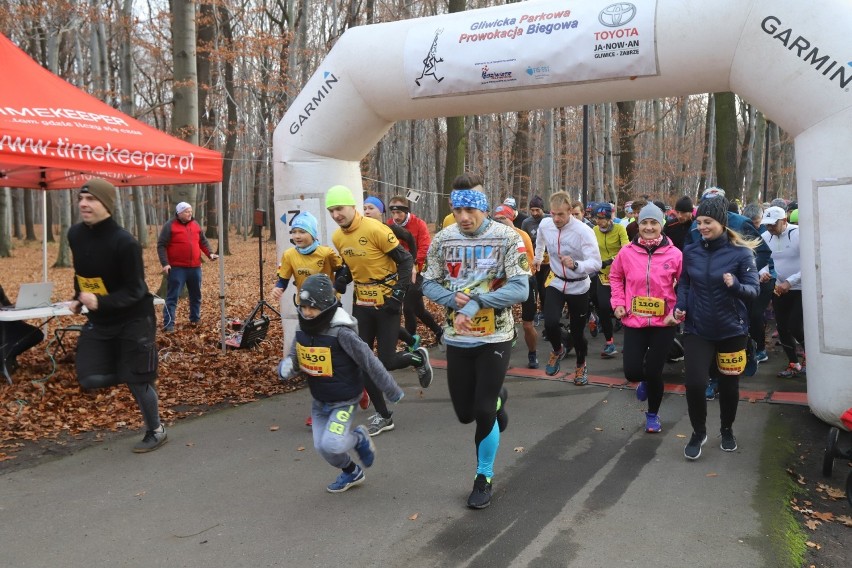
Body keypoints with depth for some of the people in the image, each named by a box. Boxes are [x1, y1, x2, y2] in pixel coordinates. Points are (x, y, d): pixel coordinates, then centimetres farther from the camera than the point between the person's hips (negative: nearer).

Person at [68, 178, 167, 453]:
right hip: (99, 320, 7)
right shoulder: (75, 234, -3)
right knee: (90, 378, -2)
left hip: (134, 319, -6)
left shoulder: (125, 242, -24)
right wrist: (78, 298, 7)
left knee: (136, 380, 0)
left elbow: (134, 290, -22)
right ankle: (138, 373, 27)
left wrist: (100, 302, -34)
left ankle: (156, 432, 22)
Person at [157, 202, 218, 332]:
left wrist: (210, 254, 1)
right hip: (177, 268, -6)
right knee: (172, 296, -6)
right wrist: (165, 263, -18)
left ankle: (195, 319, 29)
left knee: (196, 295, 15)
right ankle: (168, 324, -6)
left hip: (195, 267, 6)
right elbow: (161, 245, -9)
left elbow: (203, 241, 18)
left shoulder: (195, 225, 11)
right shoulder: (170, 226, -7)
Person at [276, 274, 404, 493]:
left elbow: (370, 363, -19)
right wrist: (286, 367, -20)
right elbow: (292, 358, 6)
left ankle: (359, 439, 14)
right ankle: (351, 473, 39)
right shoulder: (303, 330, -6)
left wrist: (393, 392, -11)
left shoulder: (341, 332, -26)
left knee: (332, 444, -20)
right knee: (322, 447, 10)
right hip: (319, 401, 6)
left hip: (344, 401, -6)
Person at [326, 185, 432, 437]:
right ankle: (383, 416, 17)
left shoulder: (375, 229, -17)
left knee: (386, 362, -6)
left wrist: (397, 295, -17)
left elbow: (405, 261, -14)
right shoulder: (338, 238, 4)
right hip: (362, 304, 7)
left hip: (385, 304, -6)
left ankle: (418, 358, 28)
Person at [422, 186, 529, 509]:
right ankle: (496, 399, 46)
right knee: (465, 413, 11)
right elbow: (429, 284, 3)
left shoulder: (507, 239, -12)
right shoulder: (443, 240, -2)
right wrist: (453, 299, -17)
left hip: (495, 338, -3)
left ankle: (484, 479, 22)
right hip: (457, 337, 4)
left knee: (483, 413, -2)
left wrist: (476, 302, -27)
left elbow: (520, 290, -18)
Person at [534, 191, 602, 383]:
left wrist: (575, 265, -49)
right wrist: (538, 258, 31)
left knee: (577, 330, 9)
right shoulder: (545, 225, -9)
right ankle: (558, 350, 17)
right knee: (550, 323, -18)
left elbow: (596, 263, -31)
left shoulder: (583, 231, -24)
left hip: (578, 287, -2)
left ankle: (581, 365, 39)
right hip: (556, 283, 3)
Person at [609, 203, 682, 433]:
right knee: (632, 371, -1)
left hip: (664, 322, -1)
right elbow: (615, 277, 13)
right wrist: (618, 302, 4)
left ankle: (653, 414, 30)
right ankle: (645, 381, 39)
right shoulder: (627, 252, -4)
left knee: (653, 371, 3)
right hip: (634, 320, 2)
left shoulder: (674, 254, -9)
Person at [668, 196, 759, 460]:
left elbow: (753, 289, -11)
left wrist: (735, 285, -32)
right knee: (694, 383, -9)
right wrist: (680, 307, -7)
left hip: (731, 329, -1)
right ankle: (698, 432, 16)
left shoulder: (741, 252, -10)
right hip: (697, 329, 1)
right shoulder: (690, 250, -1)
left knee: (728, 384, 13)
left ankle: (727, 430, 39)